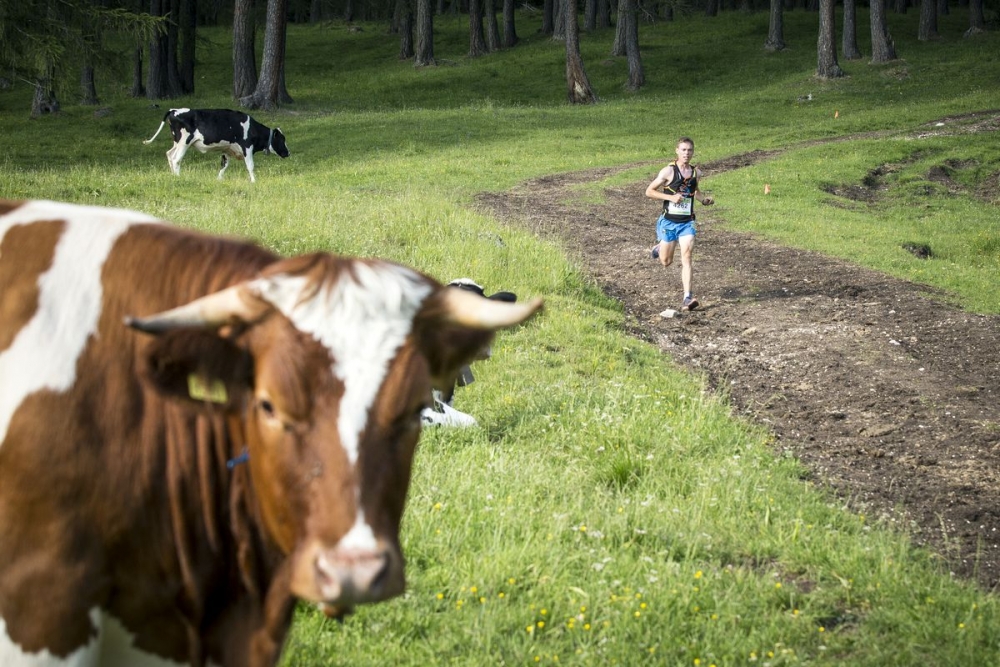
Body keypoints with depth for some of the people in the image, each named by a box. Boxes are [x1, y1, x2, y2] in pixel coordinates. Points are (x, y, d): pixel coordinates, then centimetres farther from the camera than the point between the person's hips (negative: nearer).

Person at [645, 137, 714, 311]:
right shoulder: (668, 171, -10)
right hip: (668, 222, -2)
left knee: (686, 258, -14)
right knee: (666, 262, 8)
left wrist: (705, 199, 2)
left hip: (687, 222, 2)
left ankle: (687, 298, -17)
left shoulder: (696, 172, 3)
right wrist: (671, 197, -20)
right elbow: (649, 191, -8)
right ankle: (659, 248, 45)